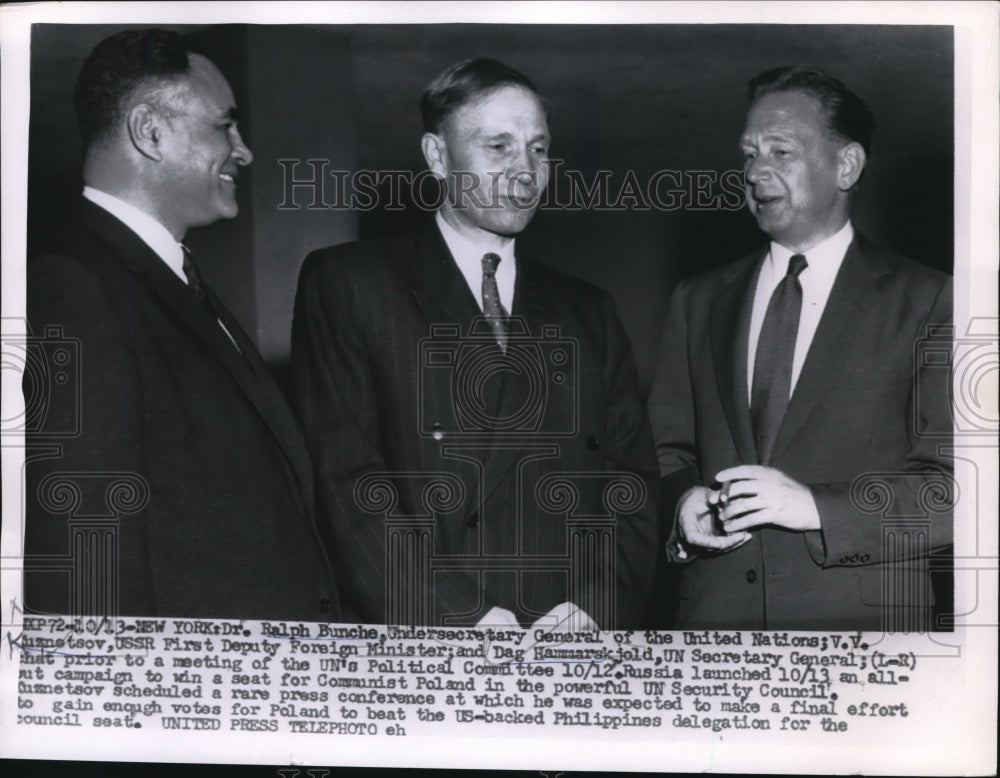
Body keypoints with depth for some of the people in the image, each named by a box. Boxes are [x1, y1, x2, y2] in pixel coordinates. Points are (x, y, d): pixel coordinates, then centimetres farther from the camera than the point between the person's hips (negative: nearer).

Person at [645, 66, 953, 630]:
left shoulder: (927, 303, -5)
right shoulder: (698, 303, 8)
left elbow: (955, 488, -10)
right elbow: (666, 451, 11)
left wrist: (815, 506, -21)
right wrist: (682, 503, -10)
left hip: (860, 623, -3)